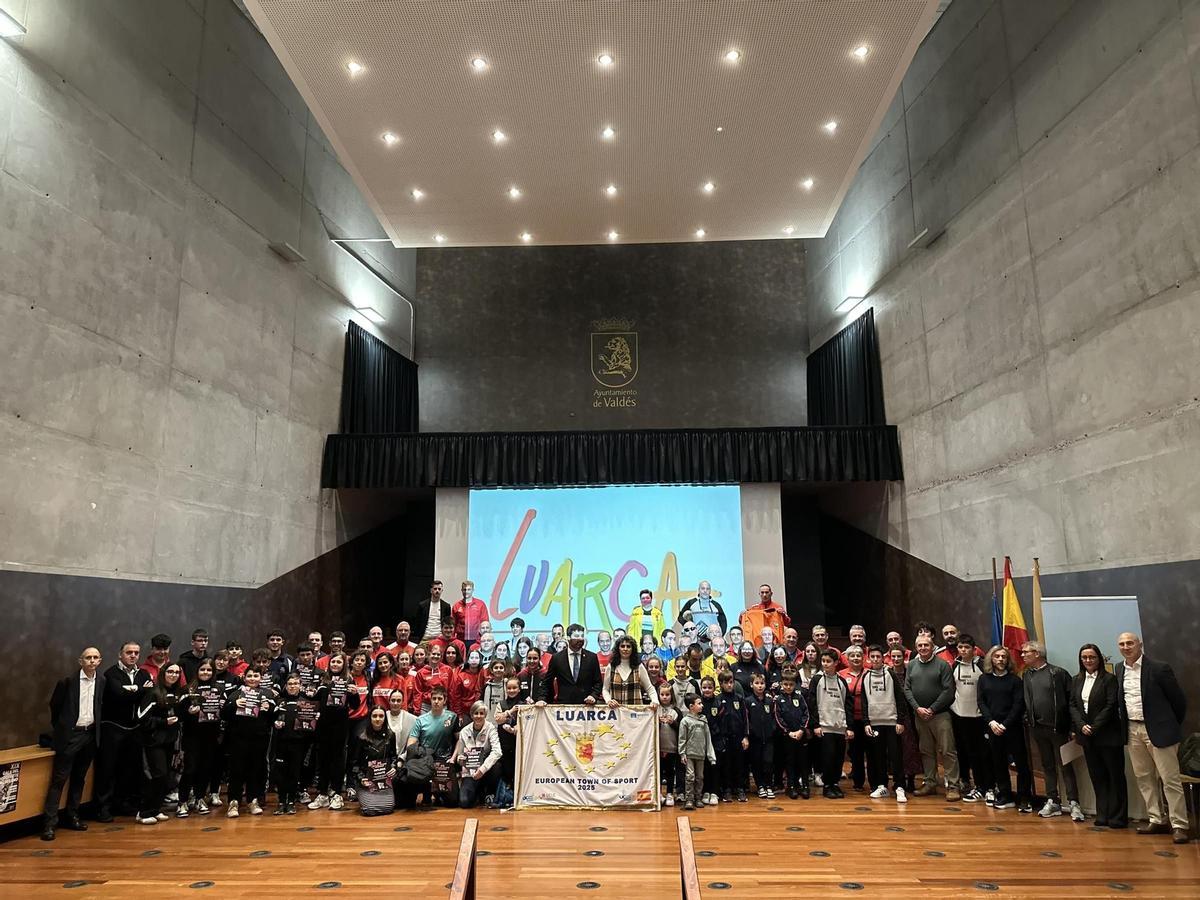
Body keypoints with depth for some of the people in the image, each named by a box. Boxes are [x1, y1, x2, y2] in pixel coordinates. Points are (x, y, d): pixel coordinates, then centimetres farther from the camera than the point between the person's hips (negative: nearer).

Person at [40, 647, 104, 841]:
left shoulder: (101, 683, 3)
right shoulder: (68, 681, -7)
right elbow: (55, 705, 3)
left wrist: (97, 728, 6)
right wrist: (59, 728, 7)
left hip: (90, 735, 4)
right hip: (70, 735, -4)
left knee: (79, 778, 12)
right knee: (59, 779, -3)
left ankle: (72, 817, 22)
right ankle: (49, 823, 1)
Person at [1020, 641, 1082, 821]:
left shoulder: (1058, 673, -7)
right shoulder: (1026, 676, 9)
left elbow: (1071, 699, -9)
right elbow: (1024, 701, 14)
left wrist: (1071, 725, -13)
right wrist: (1027, 719, 4)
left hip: (1057, 727, -5)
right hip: (1038, 728, 5)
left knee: (1065, 765, 0)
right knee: (1047, 765, 12)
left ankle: (1074, 803, 6)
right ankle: (1053, 802, 19)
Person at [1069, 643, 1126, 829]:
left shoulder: (1109, 679, -6)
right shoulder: (1076, 680, 10)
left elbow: (1111, 706, -11)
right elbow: (1073, 705, 7)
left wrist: (1094, 727, -14)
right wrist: (1081, 726, -7)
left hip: (1108, 735, -5)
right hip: (1087, 736, 5)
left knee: (1116, 776, 3)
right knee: (1097, 777, 9)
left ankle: (1118, 817, 11)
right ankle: (1102, 815, 15)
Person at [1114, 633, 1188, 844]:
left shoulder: (1159, 668, -11)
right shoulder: (1119, 669, 6)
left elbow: (1179, 700, -4)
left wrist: (1172, 726, 3)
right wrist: (1125, 726, 13)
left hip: (1158, 730, -6)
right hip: (1133, 730, 6)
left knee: (1170, 779, -1)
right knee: (1143, 778, 12)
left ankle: (1179, 825, 6)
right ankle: (1157, 821, 21)